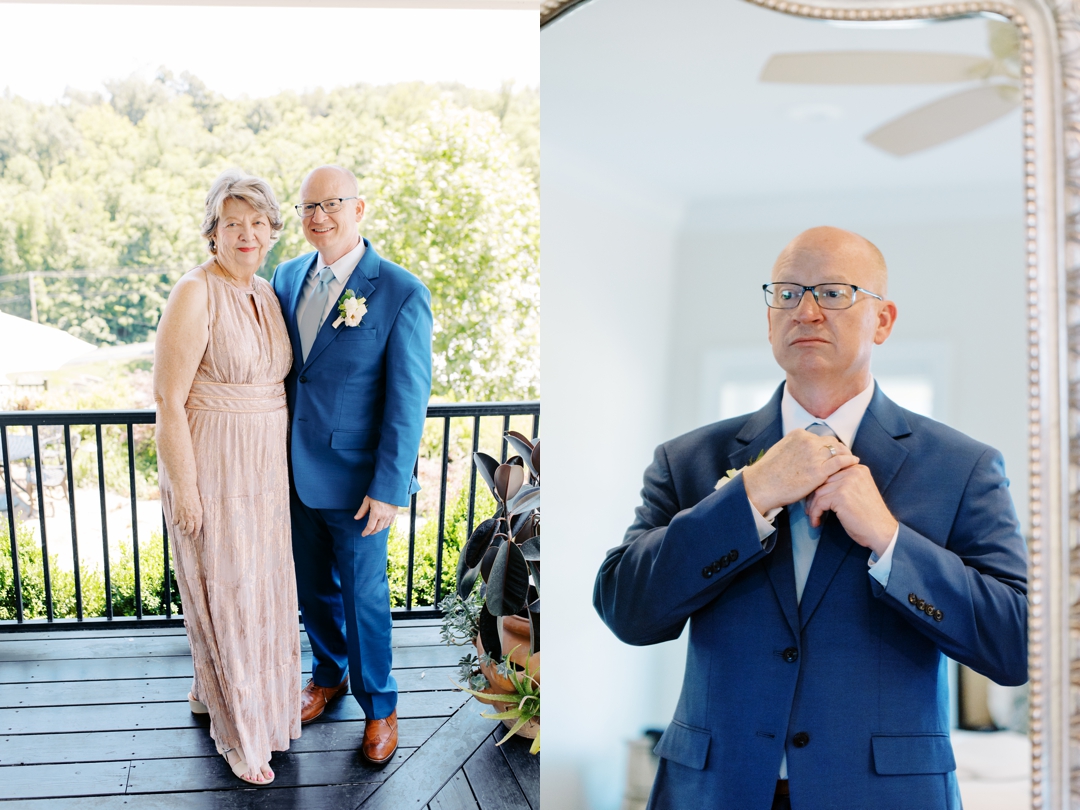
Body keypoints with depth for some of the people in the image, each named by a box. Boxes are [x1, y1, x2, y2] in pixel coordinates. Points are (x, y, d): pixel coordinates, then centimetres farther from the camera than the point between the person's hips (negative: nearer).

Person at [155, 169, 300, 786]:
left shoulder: (269, 294, 7)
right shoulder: (196, 293, -16)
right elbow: (169, 398, -17)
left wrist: (284, 468, 13)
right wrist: (184, 490, -17)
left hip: (266, 471, 7)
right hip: (211, 470, -7)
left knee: (265, 591, 18)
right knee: (225, 596, 5)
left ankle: (214, 691, 42)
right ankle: (241, 734, 24)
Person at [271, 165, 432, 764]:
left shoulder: (401, 293, -16)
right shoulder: (288, 277, 2)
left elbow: (407, 401, -15)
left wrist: (388, 488, -16)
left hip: (355, 479, -5)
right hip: (295, 469, 5)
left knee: (363, 595, 10)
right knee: (313, 586, 21)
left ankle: (378, 705, 31)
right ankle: (327, 675, 45)